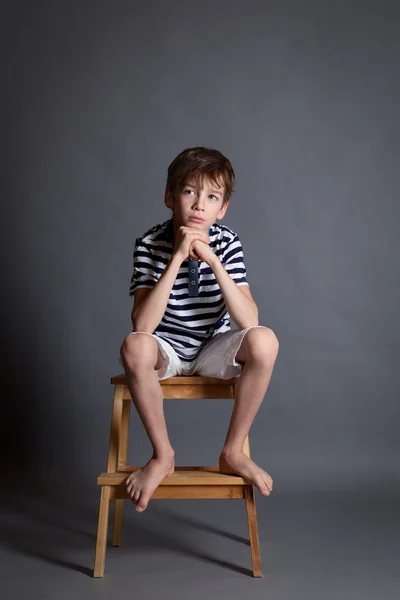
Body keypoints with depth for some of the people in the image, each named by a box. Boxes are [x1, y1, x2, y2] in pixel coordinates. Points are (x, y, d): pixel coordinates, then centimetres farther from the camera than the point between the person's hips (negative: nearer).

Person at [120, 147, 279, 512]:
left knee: (264, 341, -29)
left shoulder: (227, 243, -10)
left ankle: (233, 452, -10)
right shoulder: (150, 245, -14)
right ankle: (163, 455, -13)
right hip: (166, 350, -1)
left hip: (213, 350, 2)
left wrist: (213, 260, -29)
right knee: (134, 347, -35)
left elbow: (249, 320, -21)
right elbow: (142, 325, -27)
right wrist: (177, 258, -30)